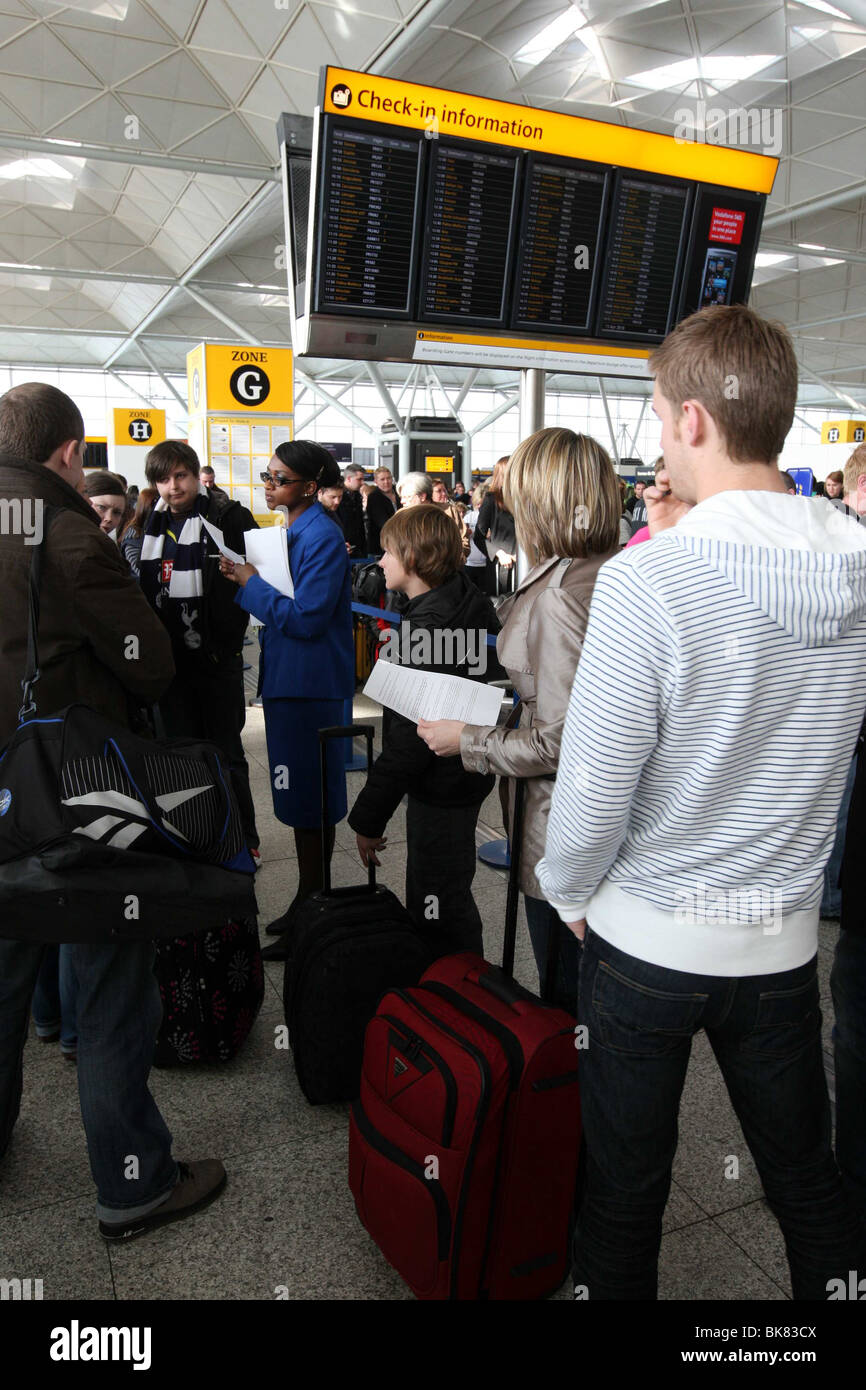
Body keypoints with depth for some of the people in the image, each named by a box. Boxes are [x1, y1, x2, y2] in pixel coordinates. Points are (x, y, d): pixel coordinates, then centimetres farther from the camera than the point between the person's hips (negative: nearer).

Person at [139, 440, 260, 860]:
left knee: (226, 752, 5)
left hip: (217, 656, -5)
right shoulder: (154, 526, 9)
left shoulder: (228, 517, -6)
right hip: (172, 657, 5)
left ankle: (244, 840, 20)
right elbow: (145, 590, 17)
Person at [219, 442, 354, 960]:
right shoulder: (292, 529, 13)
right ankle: (308, 901, 30)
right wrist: (247, 577, 3)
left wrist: (250, 583, -14)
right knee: (301, 795, 16)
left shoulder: (322, 537, -16)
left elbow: (306, 617, -21)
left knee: (310, 799, 0)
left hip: (310, 683, -10)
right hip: (288, 676, 10)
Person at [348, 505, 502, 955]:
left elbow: (410, 737, -26)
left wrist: (368, 816, -18)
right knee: (427, 902, 22)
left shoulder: (427, 626, -24)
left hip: (441, 793, -10)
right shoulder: (469, 601, 6)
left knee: (440, 913, 4)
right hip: (462, 777, 10)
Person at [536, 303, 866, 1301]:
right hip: (784, 939, 5)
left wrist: (565, 891, 1)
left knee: (626, 1191, 17)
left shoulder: (646, 583, -23)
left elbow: (592, 794, -19)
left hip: (647, 939, -4)